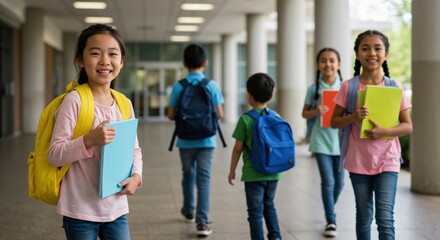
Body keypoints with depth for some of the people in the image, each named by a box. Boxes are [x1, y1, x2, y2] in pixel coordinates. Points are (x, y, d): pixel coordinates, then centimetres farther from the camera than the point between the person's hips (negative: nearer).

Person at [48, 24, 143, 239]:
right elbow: (55, 155, -14)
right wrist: (89, 140, -27)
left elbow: (134, 148, 14)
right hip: (80, 210, -5)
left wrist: (136, 175, -4)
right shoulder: (74, 101, -14)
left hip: (116, 207, 5)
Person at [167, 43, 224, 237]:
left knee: (188, 175, 20)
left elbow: (170, 115, -3)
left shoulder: (178, 86, -5)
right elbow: (219, 114, -5)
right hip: (206, 140, -1)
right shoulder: (212, 85, -6)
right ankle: (202, 221, -8)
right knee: (204, 179, 0)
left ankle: (188, 211, 39)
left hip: (185, 141, 1)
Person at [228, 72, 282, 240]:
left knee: (255, 211, 5)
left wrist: (232, 170, 4)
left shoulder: (245, 119, -12)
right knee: (269, 206, 23)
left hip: (253, 174, -5)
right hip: (273, 173, 5)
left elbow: (238, 148, -8)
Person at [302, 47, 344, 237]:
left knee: (339, 182, 13)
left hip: (341, 140, 2)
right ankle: (331, 221, 9)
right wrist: (316, 111, -15)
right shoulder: (313, 88, -3)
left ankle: (330, 212, 39)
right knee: (328, 182, -4)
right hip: (321, 141, -2)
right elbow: (305, 113, 5)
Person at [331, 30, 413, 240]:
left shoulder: (394, 87, -3)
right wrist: (353, 117, -18)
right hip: (358, 161, 1)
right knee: (363, 218, 13)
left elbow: (407, 126, -1)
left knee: (385, 218, -9)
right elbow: (334, 121, 2)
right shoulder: (349, 87, -3)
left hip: (387, 160, -1)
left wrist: (384, 131, -20)